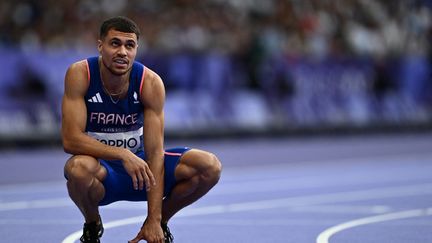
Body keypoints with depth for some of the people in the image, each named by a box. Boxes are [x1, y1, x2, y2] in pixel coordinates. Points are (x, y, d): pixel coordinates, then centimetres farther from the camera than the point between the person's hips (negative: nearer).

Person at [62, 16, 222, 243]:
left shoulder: (150, 82, -15)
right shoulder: (80, 75, -20)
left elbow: (155, 152, -18)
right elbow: (70, 140, -26)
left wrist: (154, 220, -24)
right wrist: (122, 155, -39)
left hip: (138, 163, 2)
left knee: (210, 167, -19)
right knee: (78, 168, -40)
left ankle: (161, 220, 9)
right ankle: (92, 224, -5)